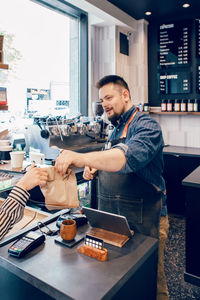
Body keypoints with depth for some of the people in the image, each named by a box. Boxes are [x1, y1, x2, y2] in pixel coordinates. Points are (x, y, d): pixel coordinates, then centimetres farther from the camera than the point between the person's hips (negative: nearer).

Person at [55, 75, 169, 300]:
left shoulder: (146, 126, -18)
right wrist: (93, 167, -3)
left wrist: (80, 158, -47)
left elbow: (128, 157, -38)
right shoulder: (117, 128, 11)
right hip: (120, 213, 8)